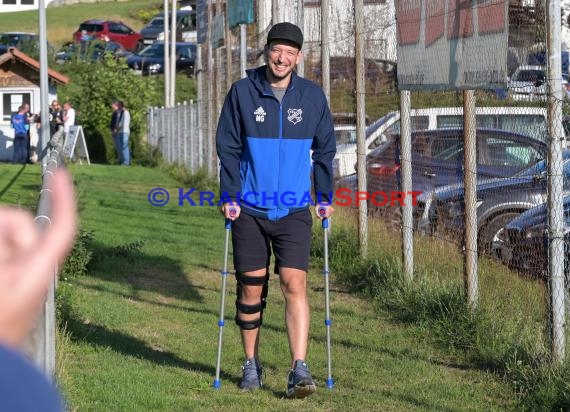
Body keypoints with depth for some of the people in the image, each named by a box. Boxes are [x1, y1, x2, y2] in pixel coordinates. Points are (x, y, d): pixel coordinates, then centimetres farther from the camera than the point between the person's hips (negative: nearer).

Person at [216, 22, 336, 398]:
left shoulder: (313, 97, 2)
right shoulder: (242, 93, -1)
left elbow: (325, 149, 11)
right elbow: (228, 147, 2)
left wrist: (326, 197, 7)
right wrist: (229, 196, -4)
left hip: (294, 211, 0)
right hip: (250, 210, 0)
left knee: (295, 285, -11)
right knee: (251, 289, 7)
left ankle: (300, 369, -14)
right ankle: (252, 365, 21)